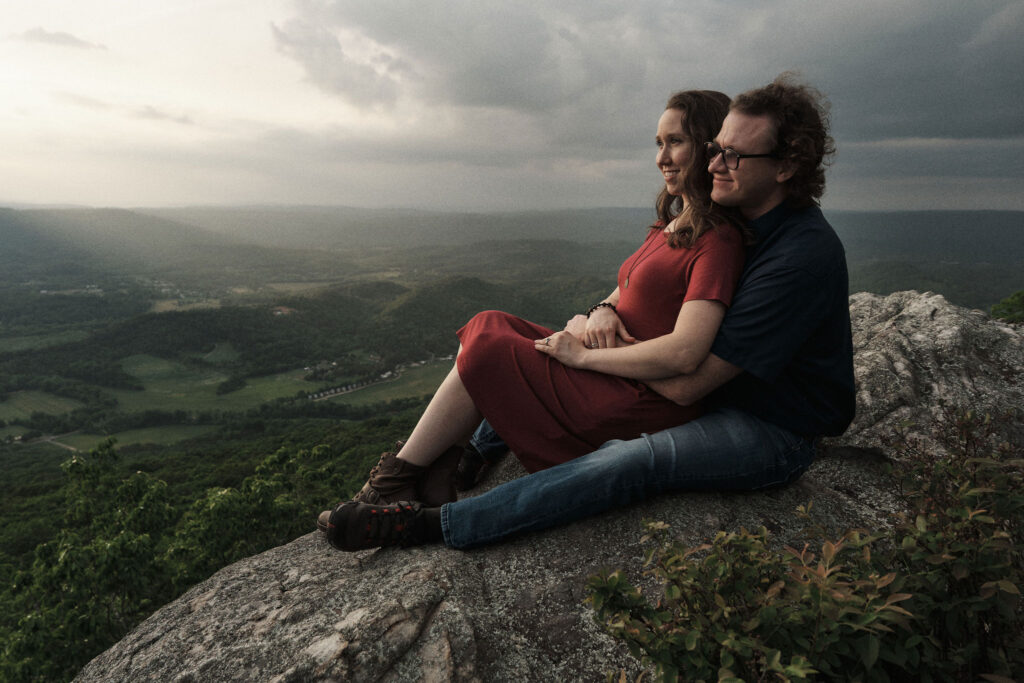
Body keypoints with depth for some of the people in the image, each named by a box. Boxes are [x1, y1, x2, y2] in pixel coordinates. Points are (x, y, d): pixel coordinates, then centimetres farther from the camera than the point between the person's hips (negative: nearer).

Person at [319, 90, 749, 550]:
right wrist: (602, 310, -5)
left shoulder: (716, 240, -15)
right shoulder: (674, 223, 16)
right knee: (487, 326, -2)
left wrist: (583, 356, -18)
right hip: (616, 379, 9)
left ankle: (396, 486, -2)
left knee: (487, 352, -16)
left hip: (643, 404, -9)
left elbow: (684, 353, -26)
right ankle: (433, 478, -10)